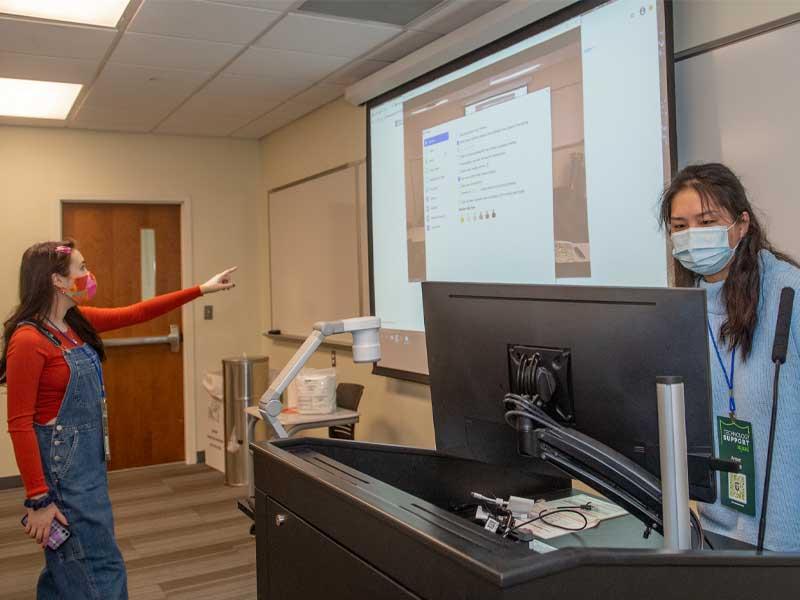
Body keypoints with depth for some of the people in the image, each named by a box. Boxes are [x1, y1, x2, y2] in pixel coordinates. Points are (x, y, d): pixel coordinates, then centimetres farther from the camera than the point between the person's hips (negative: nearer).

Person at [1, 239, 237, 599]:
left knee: (68, 568, 19)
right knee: (101, 569, -1)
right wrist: (38, 500, -19)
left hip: (89, 459, 8)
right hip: (61, 465, -8)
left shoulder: (76, 322, 4)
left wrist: (201, 290, 12)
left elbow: (135, 314, 12)